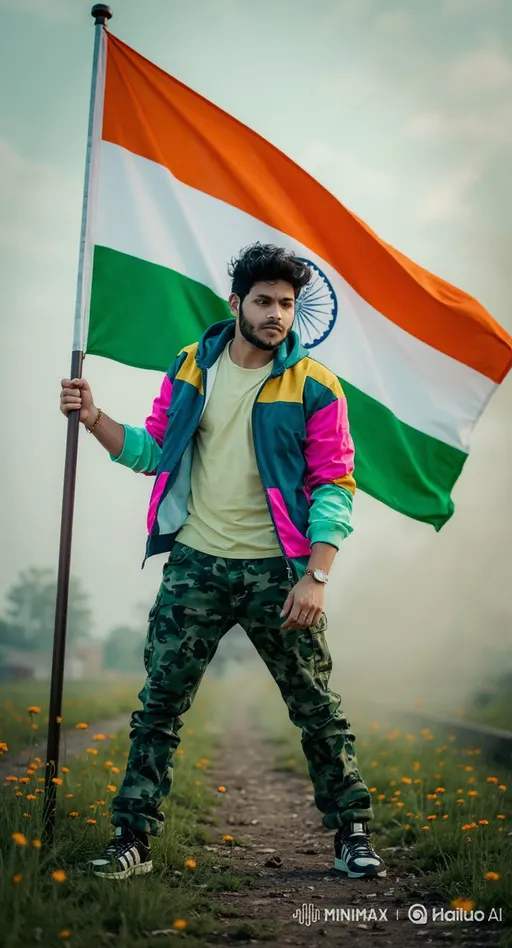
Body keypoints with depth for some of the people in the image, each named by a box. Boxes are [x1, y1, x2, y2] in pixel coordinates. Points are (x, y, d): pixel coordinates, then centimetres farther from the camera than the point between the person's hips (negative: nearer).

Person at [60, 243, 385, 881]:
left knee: (316, 708, 6)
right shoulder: (190, 369, 6)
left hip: (276, 570, -2)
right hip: (195, 564, 2)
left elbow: (334, 485, -5)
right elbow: (153, 450, 12)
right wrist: (95, 420, -4)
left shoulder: (314, 386, -3)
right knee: (158, 703, 3)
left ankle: (351, 834, 21)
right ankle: (132, 839, 14)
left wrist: (316, 577, -13)